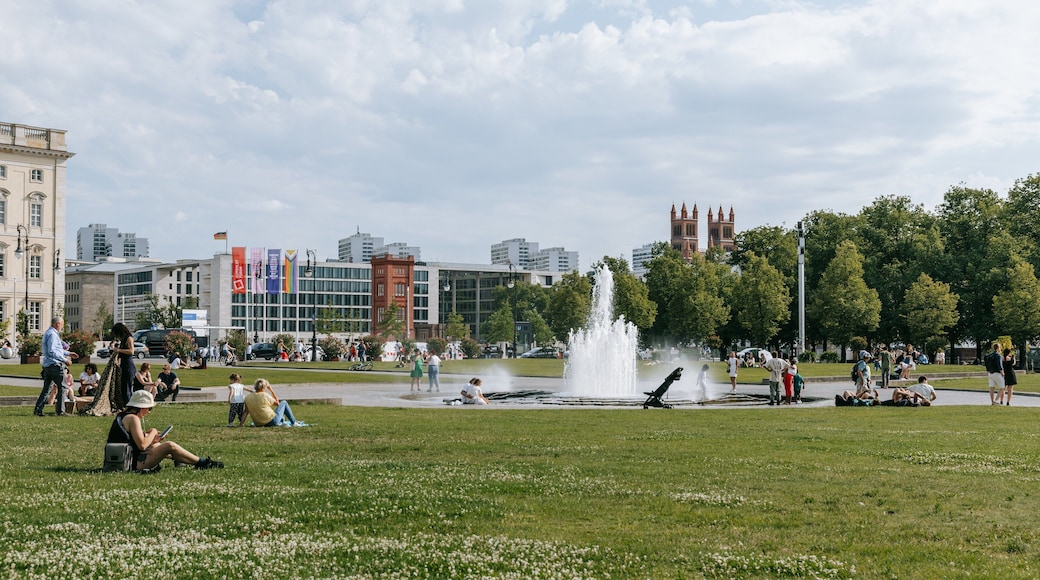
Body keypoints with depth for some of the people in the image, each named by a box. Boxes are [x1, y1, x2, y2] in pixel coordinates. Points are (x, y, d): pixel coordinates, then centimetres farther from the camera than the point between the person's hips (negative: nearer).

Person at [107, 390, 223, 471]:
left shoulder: (122, 416, 13)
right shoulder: (132, 418, -17)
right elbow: (142, 445, -23)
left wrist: (151, 438, 9)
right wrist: (153, 433, -5)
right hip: (133, 463, -11)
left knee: (156, 446, 26)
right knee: (169, 446, -9)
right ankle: (202, 463, 5)